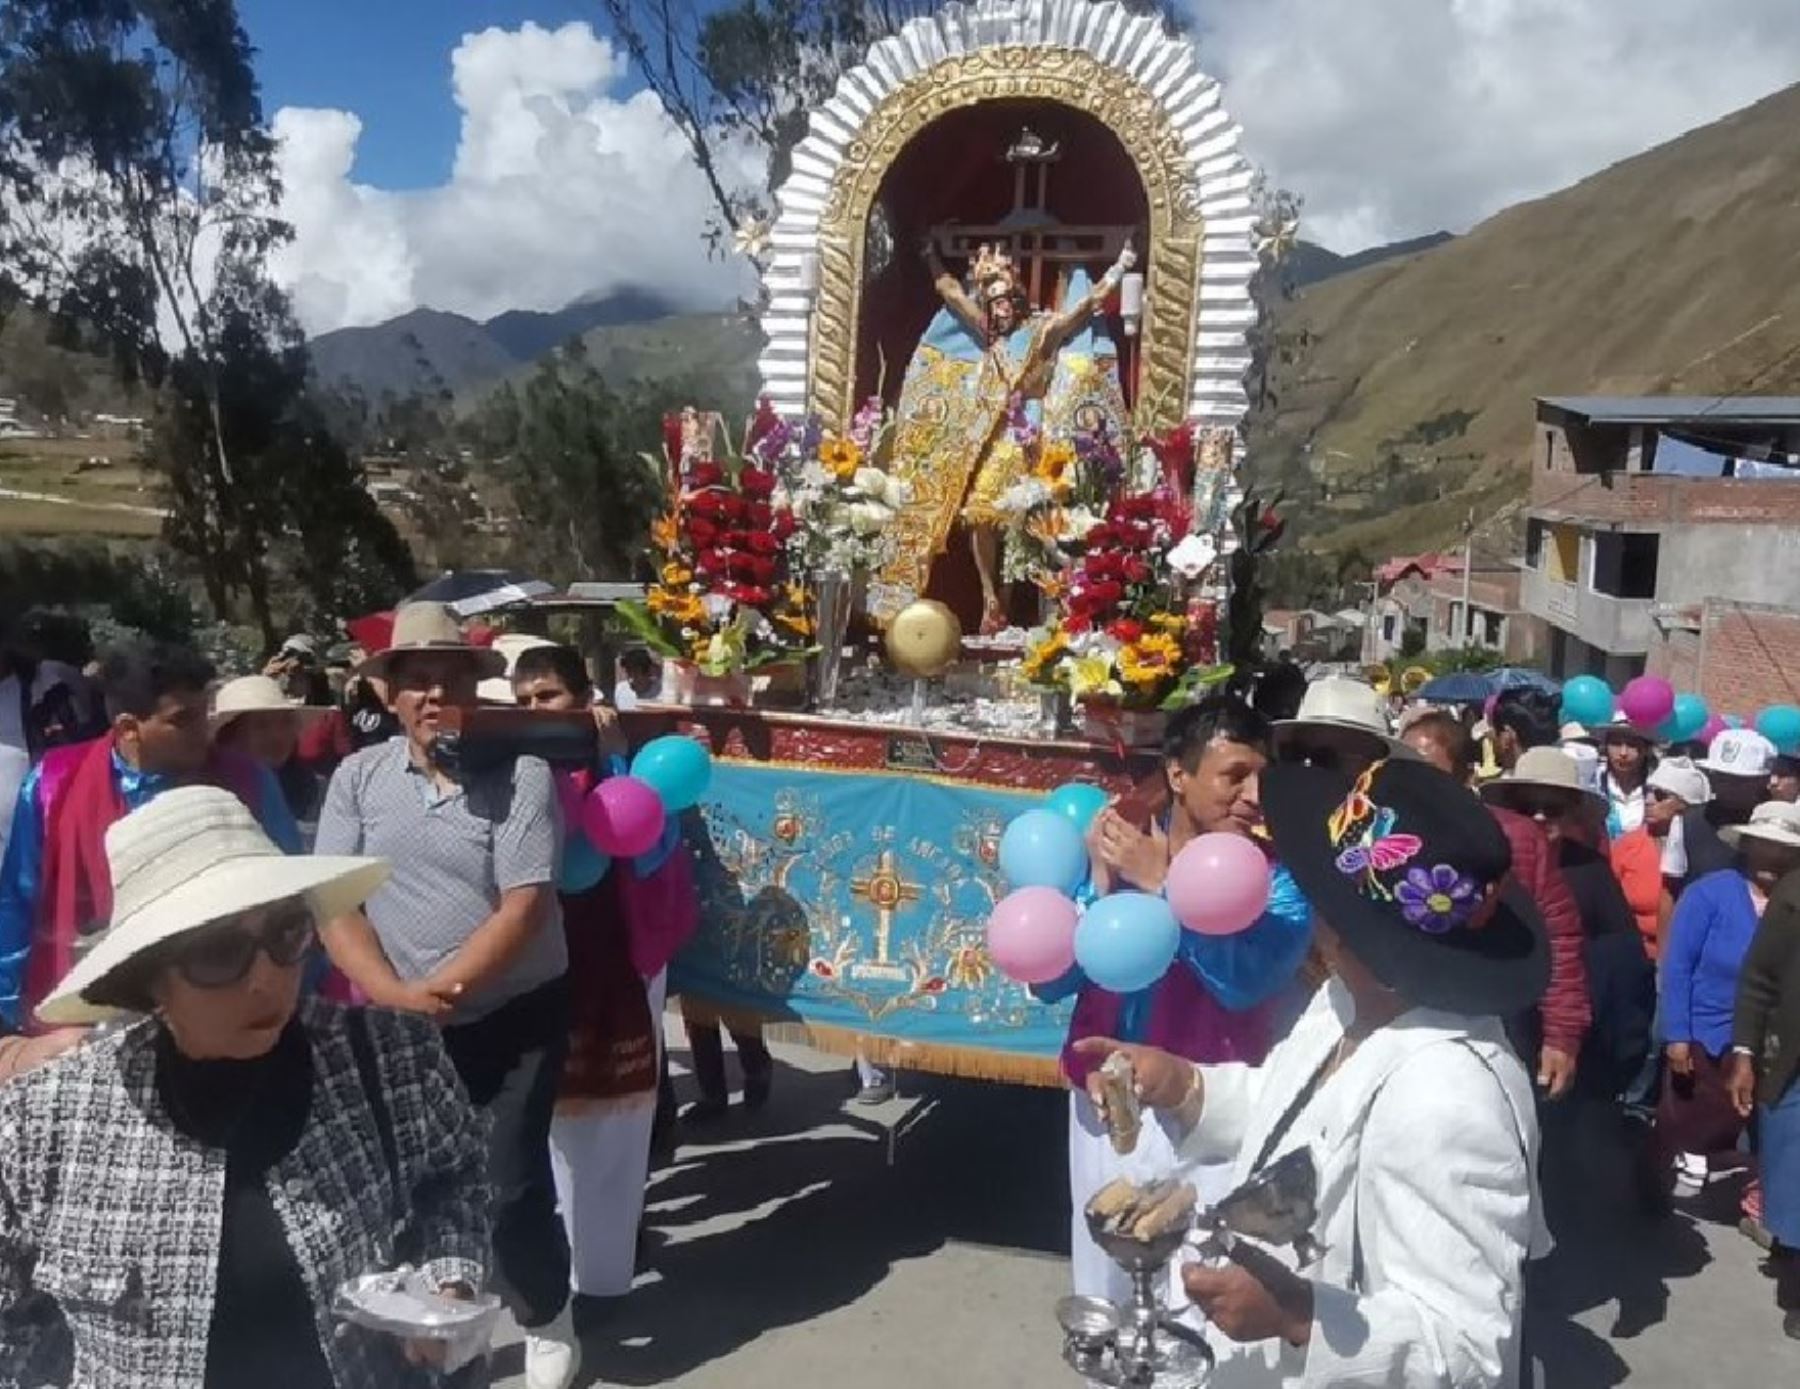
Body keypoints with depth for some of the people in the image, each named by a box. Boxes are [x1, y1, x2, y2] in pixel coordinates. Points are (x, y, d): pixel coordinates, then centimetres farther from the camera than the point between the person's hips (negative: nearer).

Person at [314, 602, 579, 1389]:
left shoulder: (518, 774, -10)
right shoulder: (358, 777, -1)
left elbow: (525, 908, -15)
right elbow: (334, 903, -4)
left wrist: (439, 989, -18)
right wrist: (393, 994, -16)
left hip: (516, 1016, -3)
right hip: (401, 1023, 3)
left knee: (511, 1184, -2)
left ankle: (548, 1324, 24)